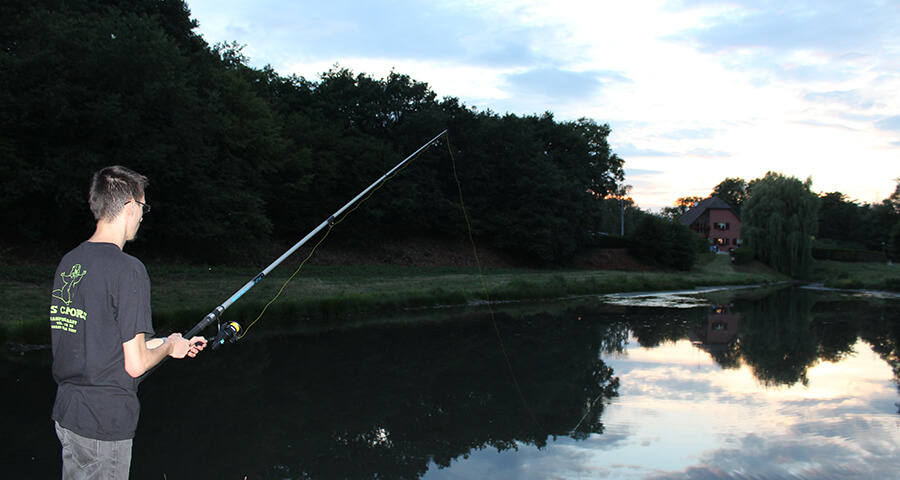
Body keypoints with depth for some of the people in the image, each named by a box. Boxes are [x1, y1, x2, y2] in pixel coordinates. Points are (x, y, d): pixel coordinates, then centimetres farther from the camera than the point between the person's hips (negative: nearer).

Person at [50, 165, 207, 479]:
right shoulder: (127, 270, -19)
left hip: (65, 412, 8)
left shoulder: (69, 262, 5)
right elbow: (135, 365, -19)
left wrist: (164, 343, 19)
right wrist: (168, 346, 2)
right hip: (105, 422, -7)